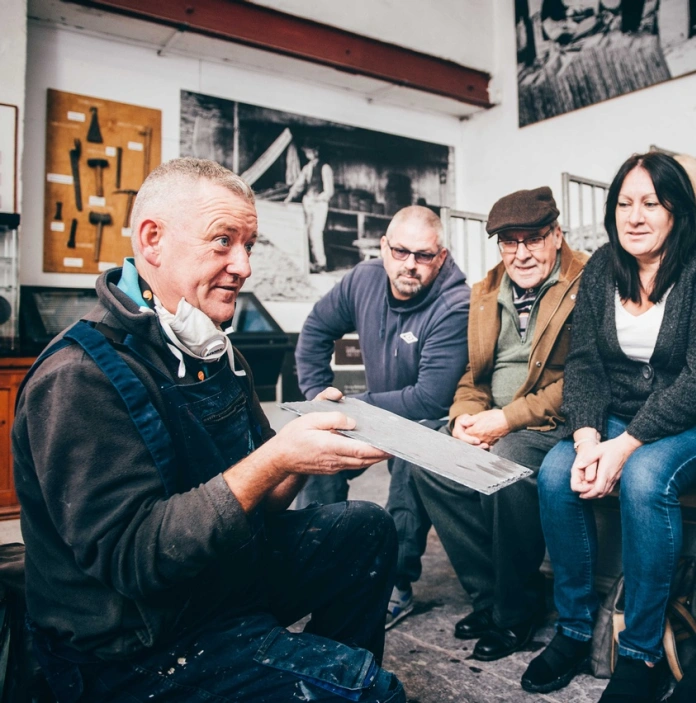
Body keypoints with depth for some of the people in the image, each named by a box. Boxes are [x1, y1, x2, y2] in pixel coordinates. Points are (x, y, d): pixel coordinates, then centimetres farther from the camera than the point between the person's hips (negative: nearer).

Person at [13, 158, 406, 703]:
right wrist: (276, 458, -31)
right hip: (139, 646, -8)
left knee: (367, 529, 10)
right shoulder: (79, 378, -23)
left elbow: (257, 501, 7)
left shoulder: (215, 353, 5)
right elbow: (129, 555, -28)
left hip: (228, 569, 8)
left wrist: (308, 447, -13)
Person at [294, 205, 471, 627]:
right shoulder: (365, 280, -6)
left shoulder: (455, 307, -26)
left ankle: (398, 584, -17)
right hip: (379, 414, 6)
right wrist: (318, 393, 0)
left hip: (433, 423, -6)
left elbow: (431, 400, -30)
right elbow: (317, 328, 9)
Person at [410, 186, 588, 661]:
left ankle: (518, 607, -7)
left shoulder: (585, 284, -8)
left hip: (555, 423, -6)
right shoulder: (486, 291, 14)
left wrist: (509, 419, -20)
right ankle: (487, 594, 0)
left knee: (506, 463, -33)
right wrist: (466, 416, -5)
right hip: (495, 422, 7)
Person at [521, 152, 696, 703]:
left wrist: (626, 446, -25)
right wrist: (587, 437, -18)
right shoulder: (600, 271, 3)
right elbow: (583, 363, -2)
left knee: (644, 478, -33)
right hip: (616, 419, 4)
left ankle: (642, 653, -14)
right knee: (556, 473, -23)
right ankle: (575, 627, -5)